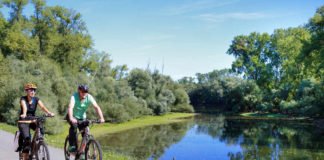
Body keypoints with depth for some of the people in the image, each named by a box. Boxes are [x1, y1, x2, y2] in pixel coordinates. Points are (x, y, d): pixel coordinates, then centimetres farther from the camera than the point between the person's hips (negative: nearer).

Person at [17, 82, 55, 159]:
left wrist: (49, 113, -39)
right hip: (24, 121, -3)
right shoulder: (23, 99, -13)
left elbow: (42, 106, -20)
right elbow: (24, 107, -33)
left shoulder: (36, 99, -4)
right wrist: (24, 114, -54)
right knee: (27, 138, -22)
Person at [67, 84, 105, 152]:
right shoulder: (74, 96, -27)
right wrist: (71, 118, -60)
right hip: (73, 116, -3)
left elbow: (96, 107, -29)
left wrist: (101, 118, -44)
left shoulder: (89, 97, -21)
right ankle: (72, 146, -19)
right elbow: (70, 107, -42)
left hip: (82, 117, 3)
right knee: (74, 126, -32)